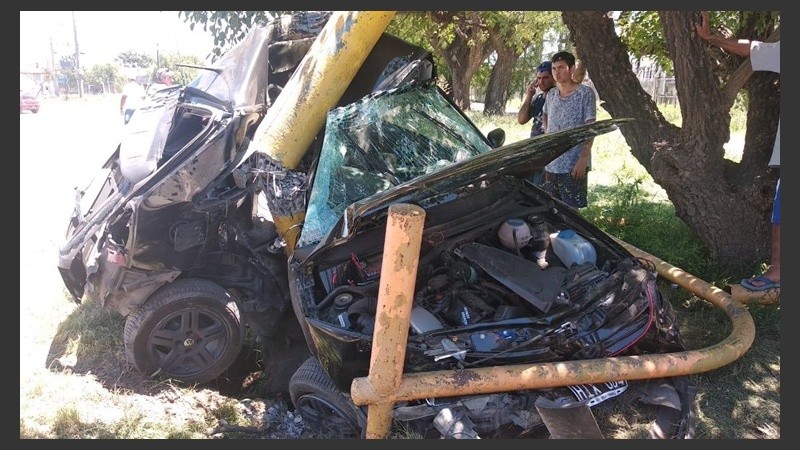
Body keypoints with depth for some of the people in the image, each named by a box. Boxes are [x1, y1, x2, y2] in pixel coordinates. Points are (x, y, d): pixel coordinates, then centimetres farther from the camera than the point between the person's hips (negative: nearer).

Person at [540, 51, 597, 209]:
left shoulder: (585, 93, -7)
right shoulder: (551, 94, 11)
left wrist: (583, 159, -18)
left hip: (574, 164, -6)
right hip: (551, 164, 6)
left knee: (571, 208, -2)